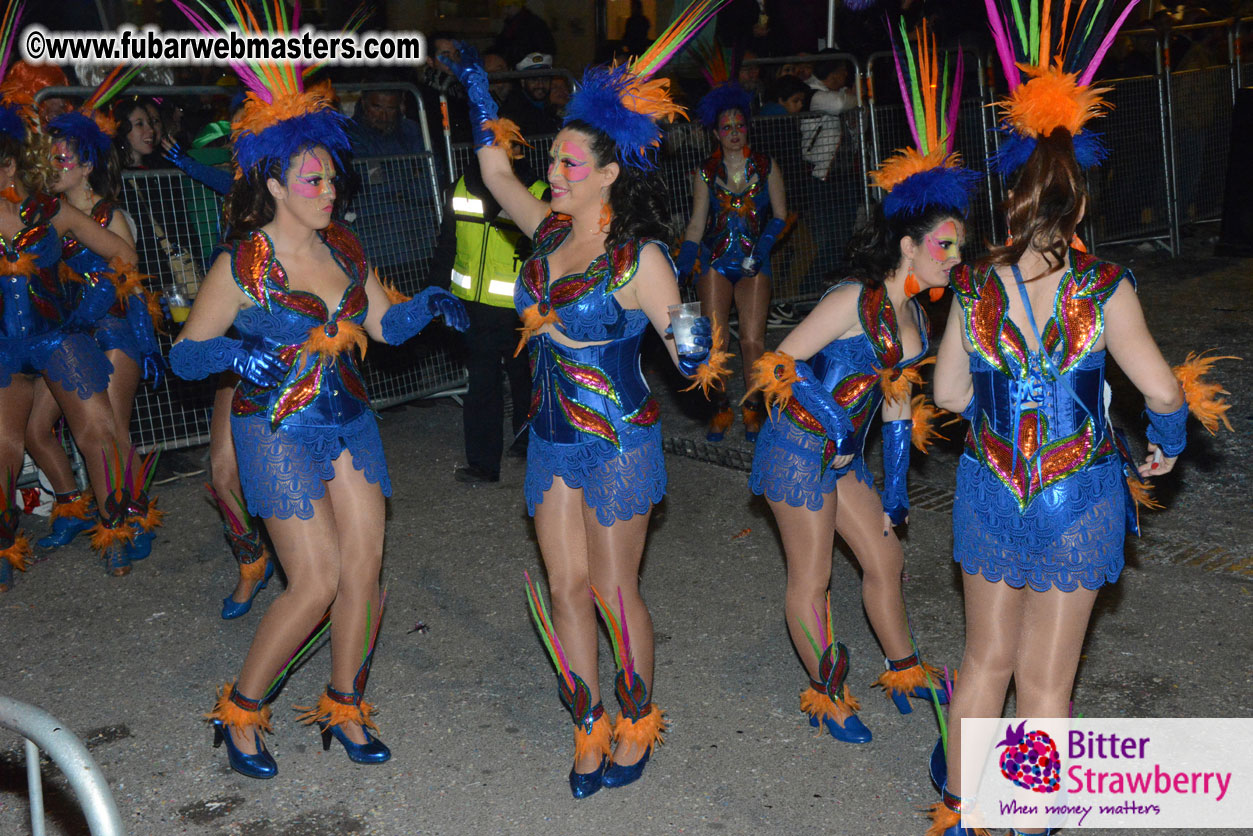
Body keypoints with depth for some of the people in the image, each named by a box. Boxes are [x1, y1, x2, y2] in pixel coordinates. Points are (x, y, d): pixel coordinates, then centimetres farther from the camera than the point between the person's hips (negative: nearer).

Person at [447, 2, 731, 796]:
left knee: (615, 592, 6)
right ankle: (591, 729, 27)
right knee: (568, 590, 10)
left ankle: (637, 725, 28)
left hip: (617, 442, -6)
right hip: (552, 438, 6)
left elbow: (690, 358, -11)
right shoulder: (550, 230, 2)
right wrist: (482, 101, 16)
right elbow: (496, 174, 18)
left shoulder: (638, 257, -16)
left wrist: (696, 346, -28)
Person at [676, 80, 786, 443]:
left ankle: (753, 409, 10)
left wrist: (761, 249, -11)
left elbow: (779, 216, 6)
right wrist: (681, 267, -4)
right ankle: (720, 410, 12)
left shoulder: (766, 167, 5)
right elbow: (696, 224, 6)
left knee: (753, 340, -8)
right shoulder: (706, 172, 6)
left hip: (754, 263, -1)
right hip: (715, 262, 1)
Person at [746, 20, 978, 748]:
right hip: (800, 449, -8)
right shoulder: (854, 300, -21)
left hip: (843, 454, 8)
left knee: (886, 557, 17)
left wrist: (897, 488, 15)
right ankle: (827, 697, 23)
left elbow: (898, 403, 13)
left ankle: (904, 677, 36)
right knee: (811, 580, 4)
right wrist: (834, 423, -20)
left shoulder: (914, 314, 5)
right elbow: (781, 363, -19)